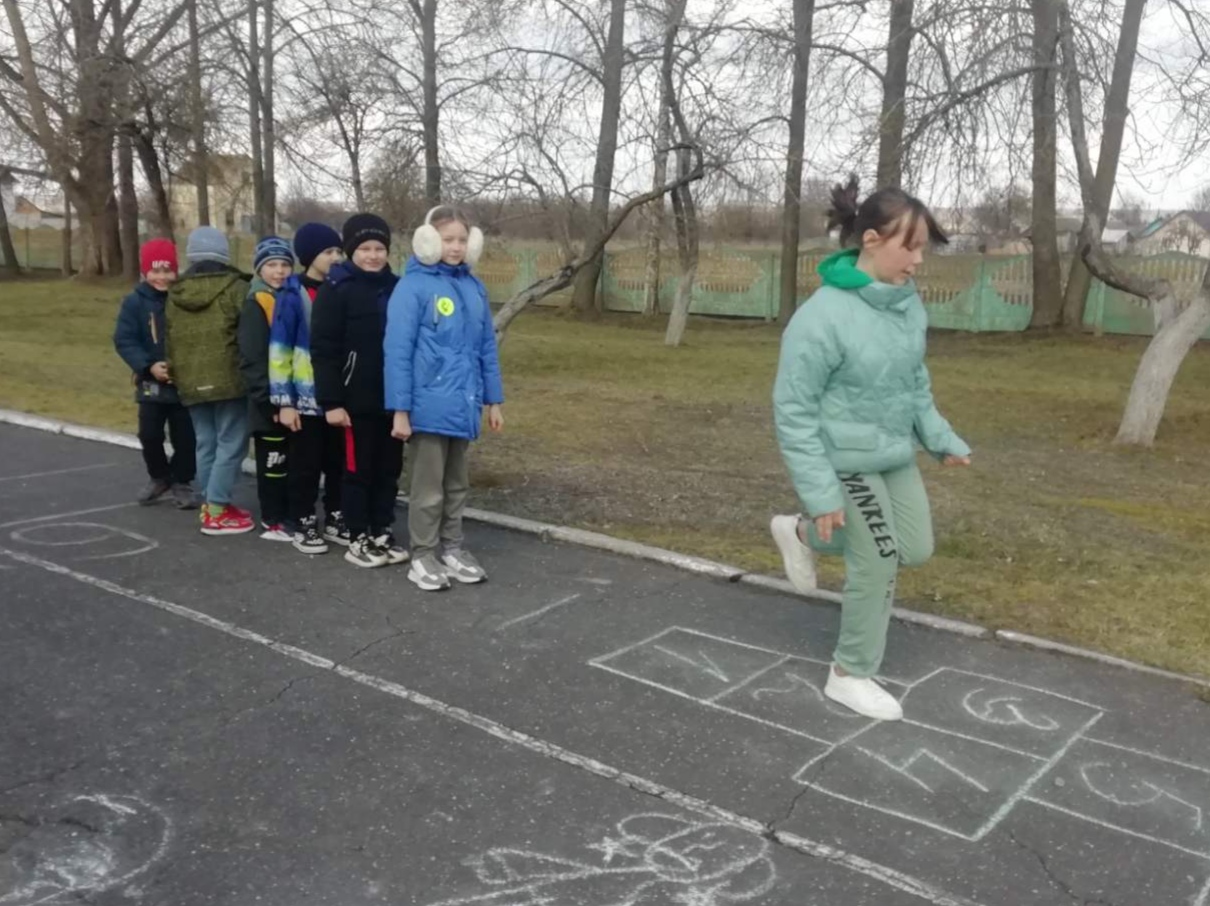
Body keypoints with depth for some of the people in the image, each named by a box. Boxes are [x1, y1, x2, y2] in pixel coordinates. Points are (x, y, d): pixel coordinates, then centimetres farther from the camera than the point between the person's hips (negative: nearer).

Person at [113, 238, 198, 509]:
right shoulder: (135, 302, -4)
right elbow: (124, 341, -8)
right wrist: (148, 366, -21)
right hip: (151, 383, 1)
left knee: (185, 436, 4)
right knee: (150, 435, 4)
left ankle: (182, 482, 23)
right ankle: (159, 477, 29)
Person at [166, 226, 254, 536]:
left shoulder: (174, 294, 11)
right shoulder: (235, 288, -8)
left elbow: (169, 341, 17)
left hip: (191, 382, 6)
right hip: (229, 379, -6)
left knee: (206, 443, 15)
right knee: (231, 443, -1)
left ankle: (211, 504, 20)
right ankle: (217, 511, -2)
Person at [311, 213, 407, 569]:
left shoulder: (396, 288, 9)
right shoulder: (336, 290, -6)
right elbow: (324, 351, -10)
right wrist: (331, 401, -16)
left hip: (393, 397, 5)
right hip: (357, 400, -5)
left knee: (389, 468, 11)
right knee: (358, 469, 5)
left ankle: (383, 533, 23)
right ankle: (358, 539, 15)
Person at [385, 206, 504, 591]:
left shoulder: (475, 288, 7)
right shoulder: (413, 287, -11)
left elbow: (487, 347, 13)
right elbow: (398, 351, -13)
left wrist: (493, 399, 12)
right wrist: (400, 409, -15)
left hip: (463, 406, 6)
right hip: (429, 407, -6)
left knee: (457, 484, 17)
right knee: (428, 487, 6)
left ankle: (452, 549, 30)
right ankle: (423, 557, 19)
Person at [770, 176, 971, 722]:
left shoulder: (908, 304, -1)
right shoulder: (823, 316, -25)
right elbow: (793, 411, -22)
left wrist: (941, 438, 10)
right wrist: (819, 492, -23)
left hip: (894, 453, 8)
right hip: (844, 460, -8)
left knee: (915, 549, 15)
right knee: (878, 563, 1)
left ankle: (802, 533, 32)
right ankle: (850, 676, 23)